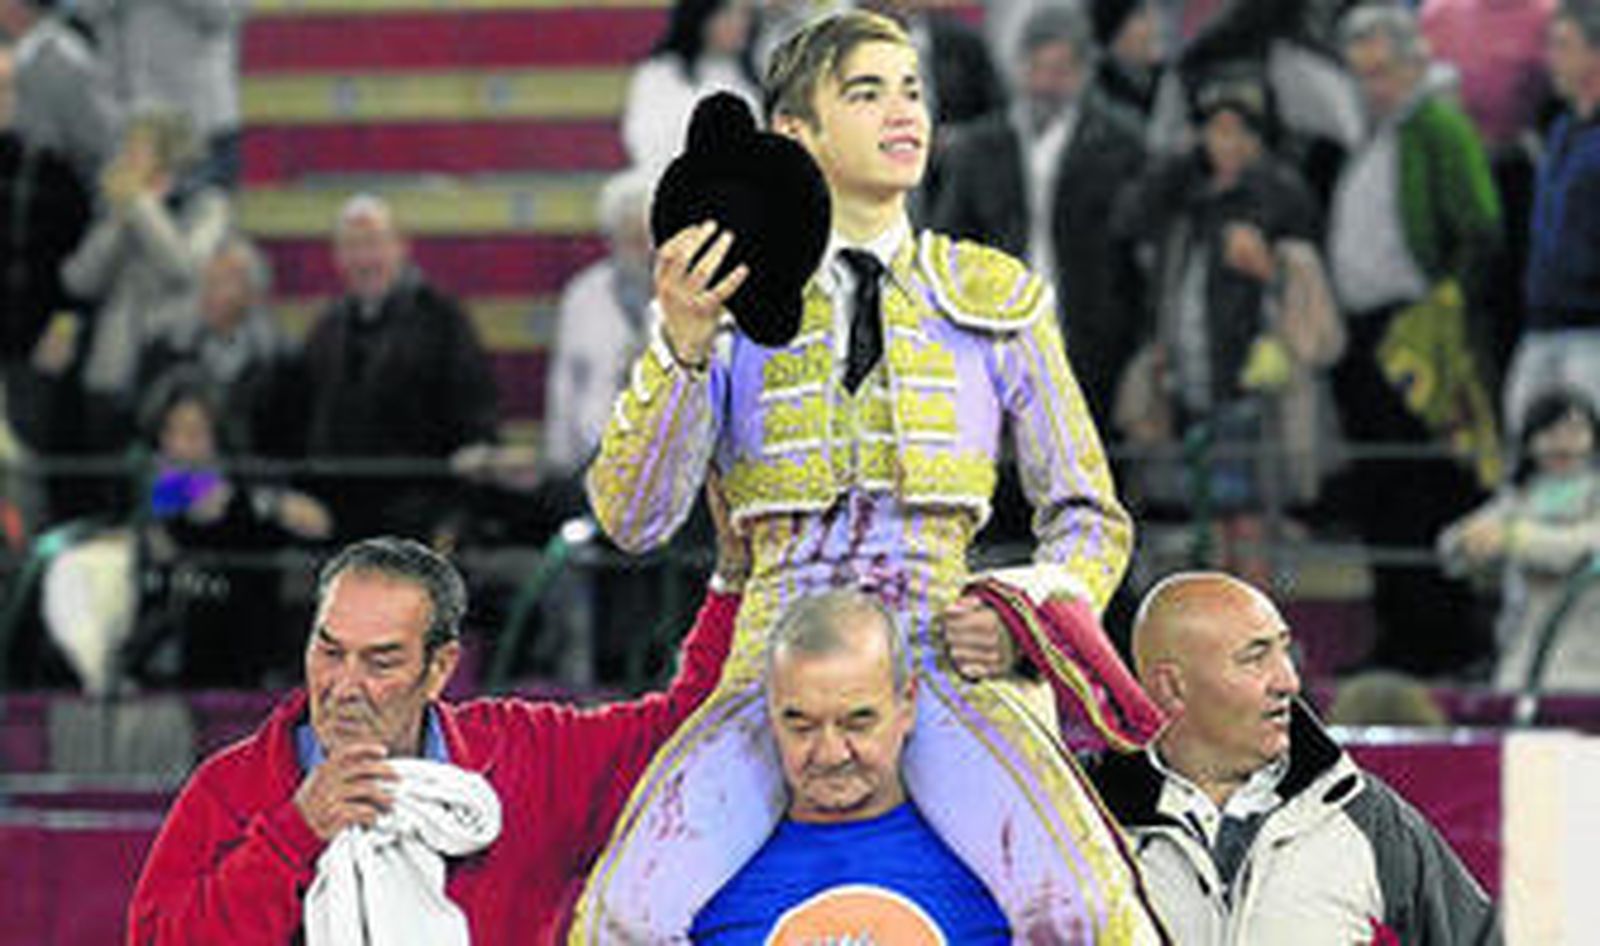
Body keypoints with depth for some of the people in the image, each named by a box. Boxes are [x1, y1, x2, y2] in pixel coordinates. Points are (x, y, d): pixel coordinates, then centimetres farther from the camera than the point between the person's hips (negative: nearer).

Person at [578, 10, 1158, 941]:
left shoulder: (995, 300, 14)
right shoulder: (731, 300, 10)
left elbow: (1092, 520, 18)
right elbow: (633, 516, -1)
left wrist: (1047, 595, -5)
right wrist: (684, 346, -16)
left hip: (941, 657, 0)